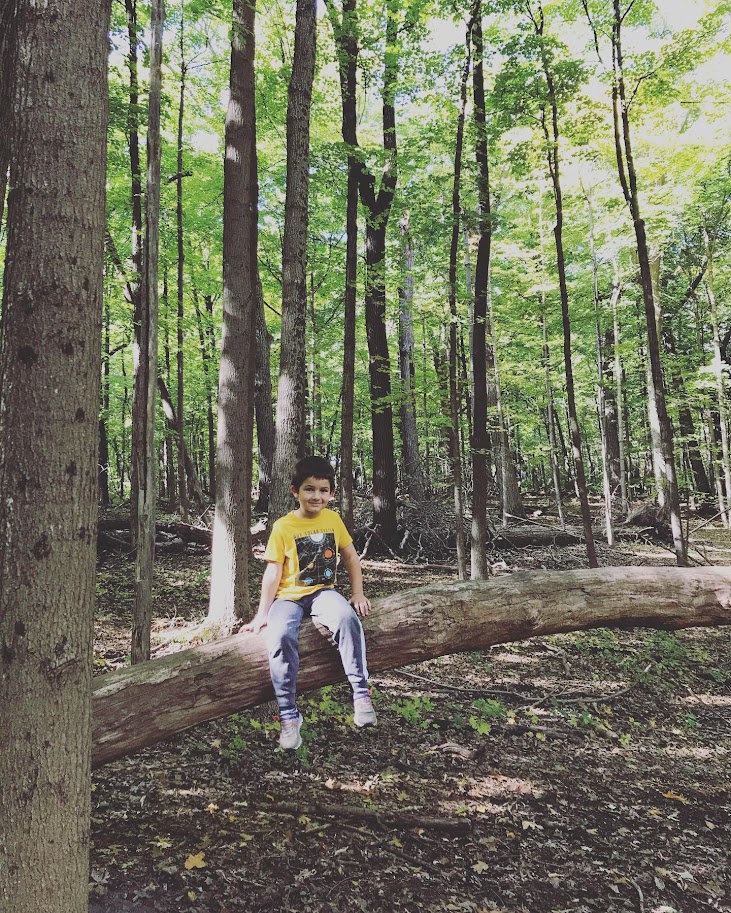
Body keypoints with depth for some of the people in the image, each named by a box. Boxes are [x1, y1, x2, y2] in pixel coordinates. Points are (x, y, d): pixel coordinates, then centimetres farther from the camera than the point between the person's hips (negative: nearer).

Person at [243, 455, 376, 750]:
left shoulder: (333, 519, 3)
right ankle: (288, 714, -19)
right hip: (289, 596, -2)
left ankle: (361, 694, -20)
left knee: (348, 618, -31)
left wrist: (358, 593, 4)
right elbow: (273, 573, -5)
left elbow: (350, 557, 13)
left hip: (323, 592, 2)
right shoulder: (283, 527, -6)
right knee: (280, 636, -31)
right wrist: (262, 613, -8)